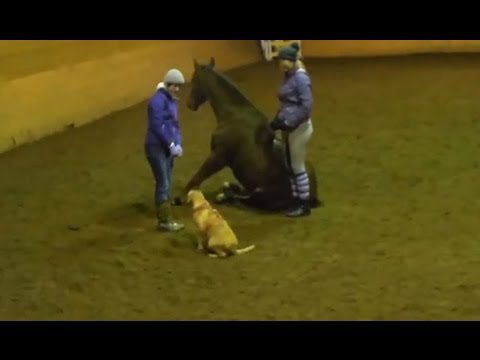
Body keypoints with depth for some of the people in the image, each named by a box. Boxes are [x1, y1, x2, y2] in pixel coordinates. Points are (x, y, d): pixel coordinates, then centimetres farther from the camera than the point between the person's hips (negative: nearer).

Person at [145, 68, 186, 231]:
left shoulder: (172, 101, 12)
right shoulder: (158, 100, -16)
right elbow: (157, 127, -20)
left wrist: (178, 144, 4)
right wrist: (171, 145, -17)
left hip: (167, 148, 9)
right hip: (157, 148, -9)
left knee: (167, 184, 11)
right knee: (163, 184, -5)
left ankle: (166, 219, 18)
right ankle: (165, 220, 1)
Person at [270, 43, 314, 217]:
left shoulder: (300, 78, -19)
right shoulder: (289, 76, 9)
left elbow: (307, 105, -23)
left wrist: (289, 123, -23)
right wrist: (278, 120, 10)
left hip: (299, 128, -9)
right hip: (289, 127, 9)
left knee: (298, 167, 0)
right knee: (291, 166, 15)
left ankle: (305, 205, 11)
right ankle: (297, 201, 26)